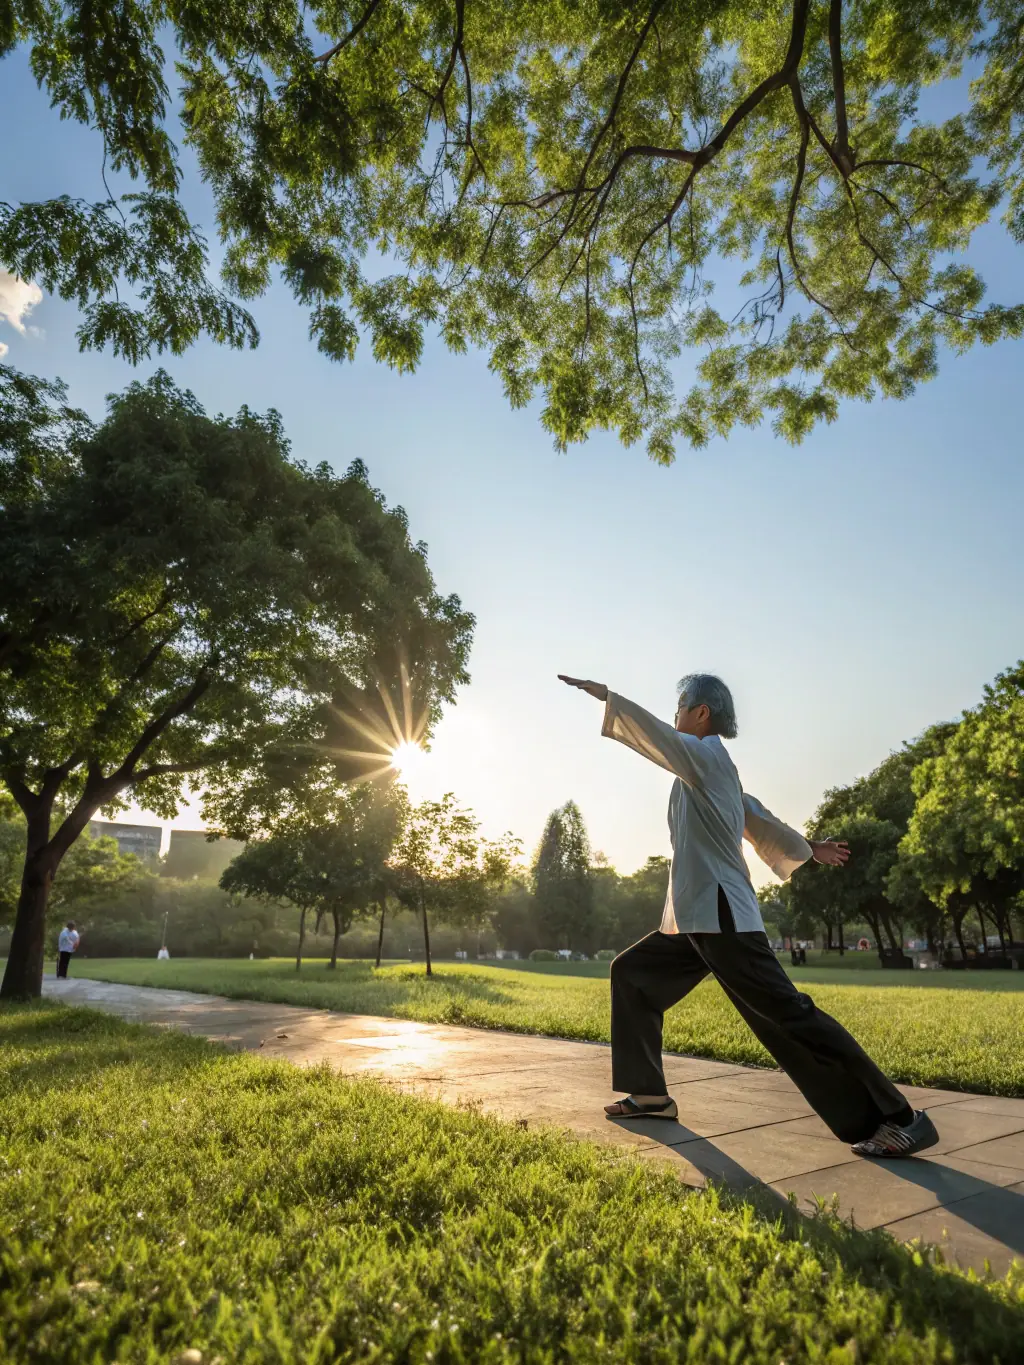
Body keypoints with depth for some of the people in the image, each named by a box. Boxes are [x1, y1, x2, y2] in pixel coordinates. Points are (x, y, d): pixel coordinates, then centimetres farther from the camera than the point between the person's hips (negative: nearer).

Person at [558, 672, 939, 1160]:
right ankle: (650, 1093, 19)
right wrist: (808, 848, 39)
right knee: (630, 973, 13)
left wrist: (603, 693, -7)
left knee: (787, 1016, -9)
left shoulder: (706, 755, -8)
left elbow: (655, 730, -16)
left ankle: (897, 1118, 2)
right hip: (694, 920, 10)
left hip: (721, 917, -10)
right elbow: (757, 817, 28)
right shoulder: (708, 768, 18)